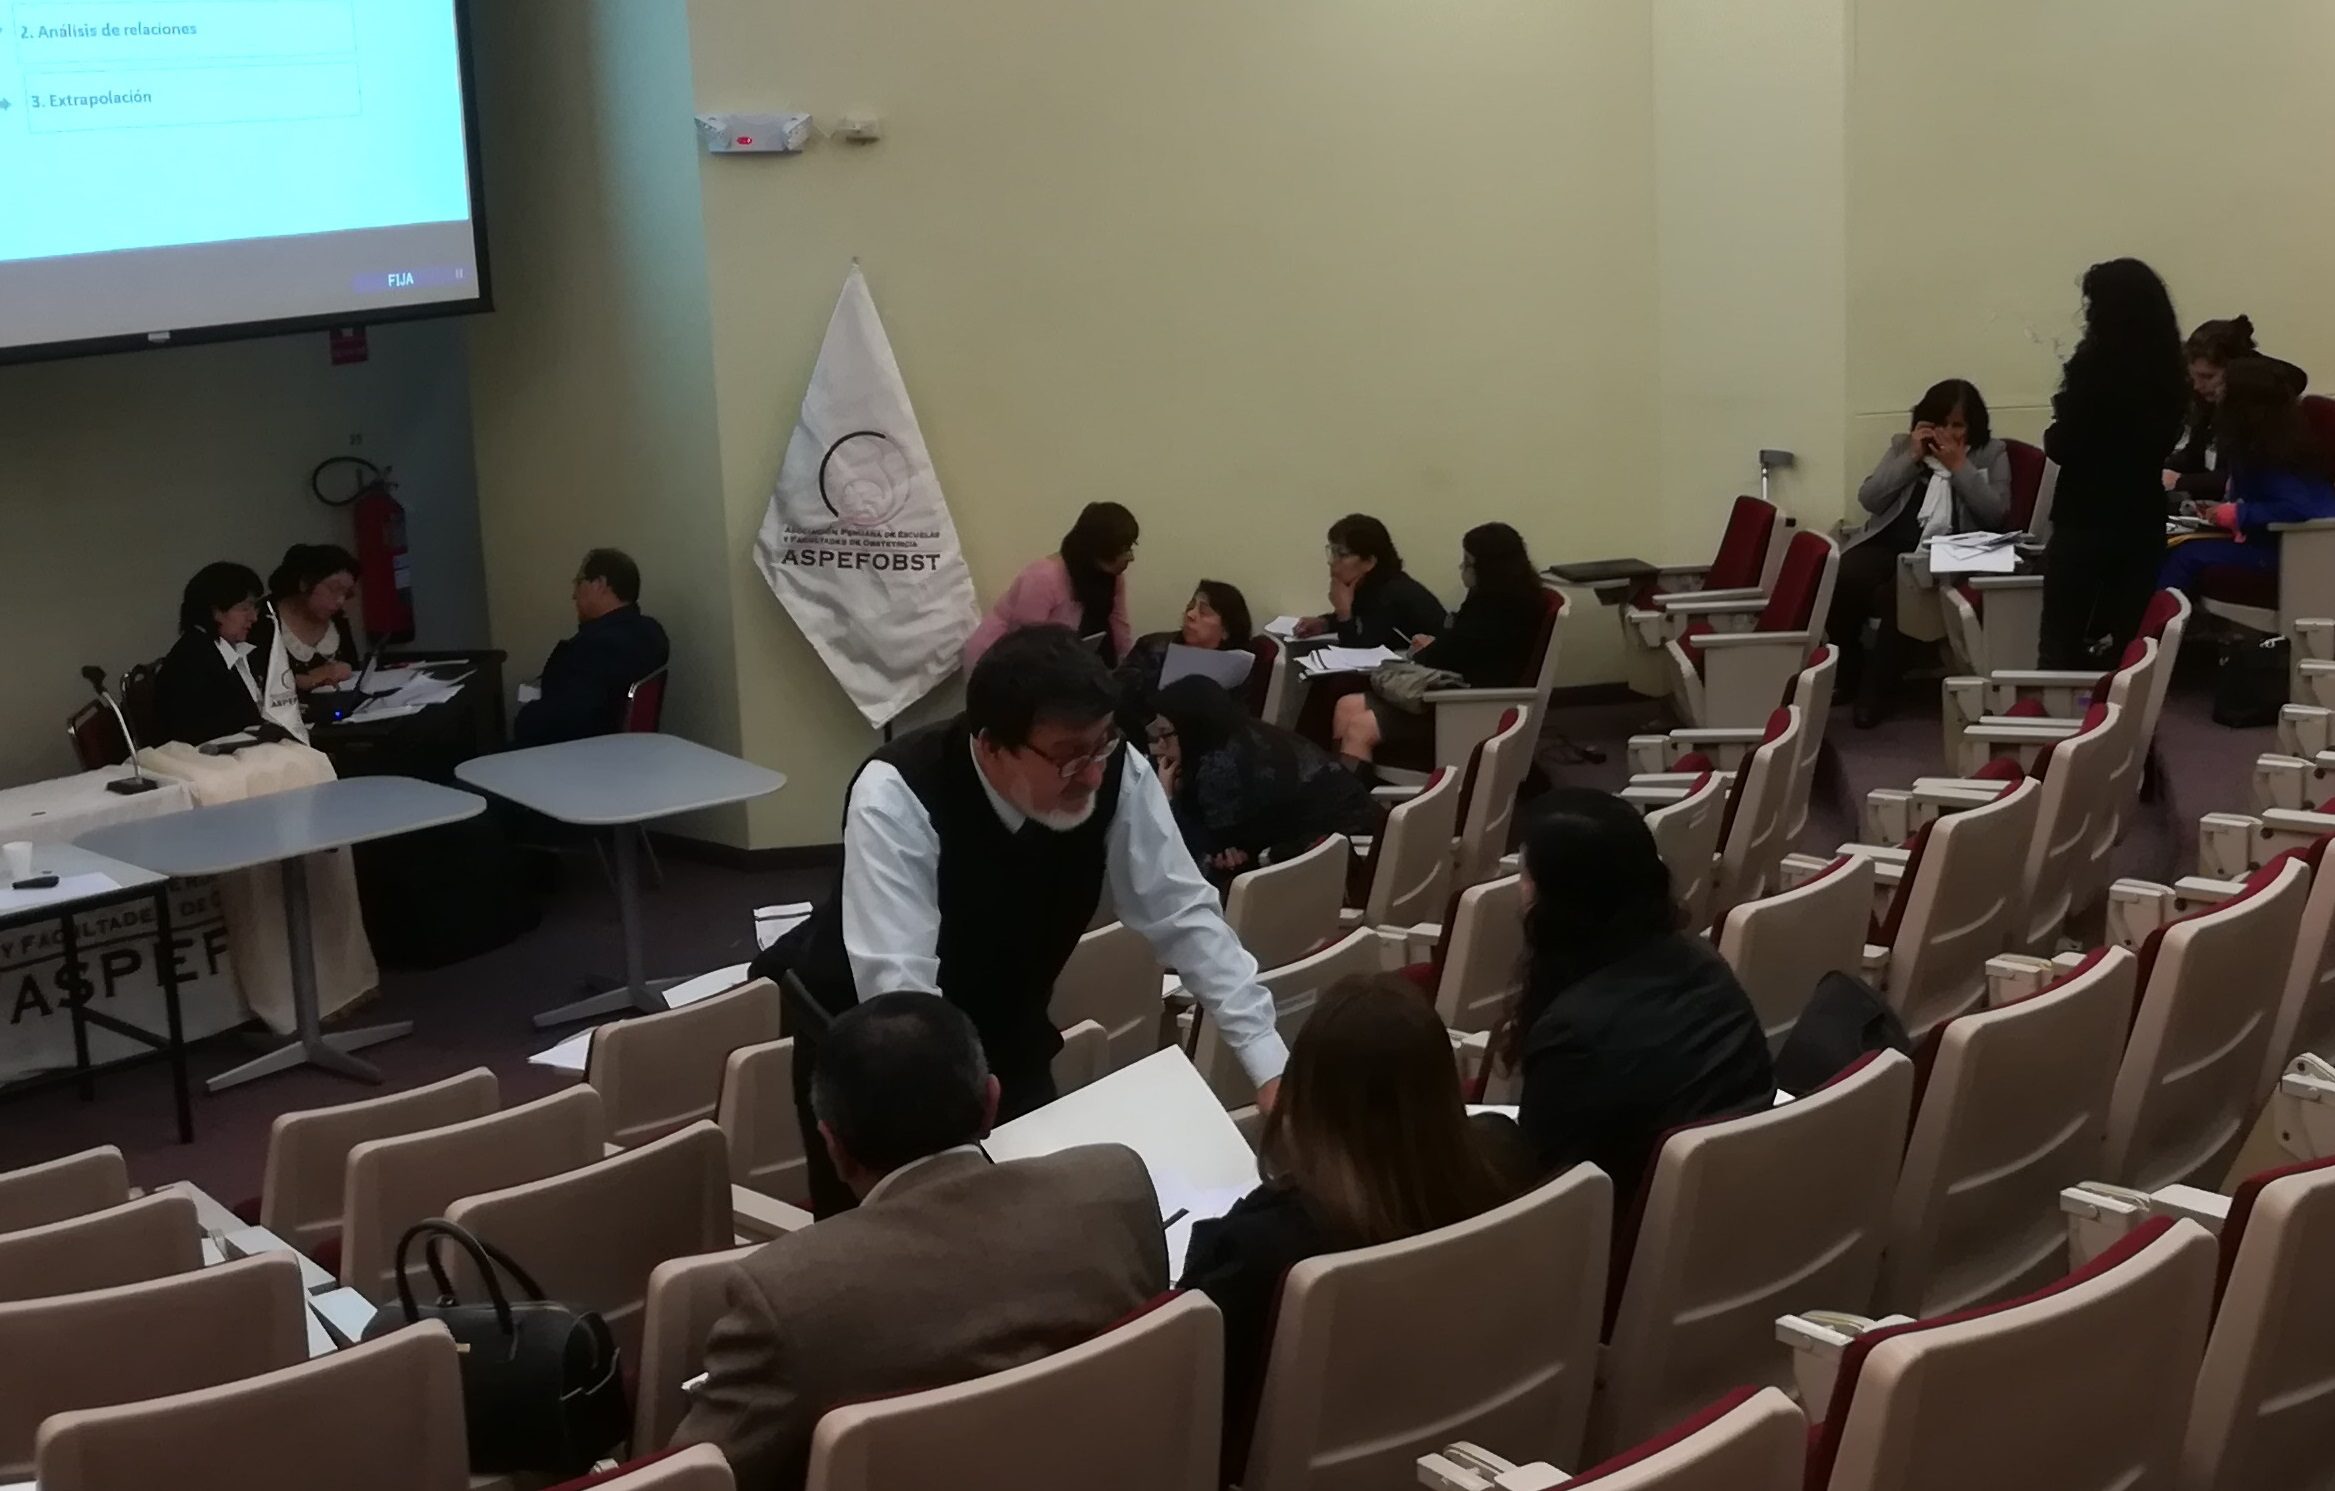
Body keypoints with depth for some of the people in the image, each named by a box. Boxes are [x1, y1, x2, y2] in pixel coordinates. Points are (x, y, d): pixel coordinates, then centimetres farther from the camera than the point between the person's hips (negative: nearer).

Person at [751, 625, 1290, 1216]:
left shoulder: (1119, 774, -20)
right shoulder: (895, 795, -33)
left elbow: (1184, 918, -12)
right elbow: (898, 987, -39)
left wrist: (1270, 1065, -19)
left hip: (1007, 1033, 4)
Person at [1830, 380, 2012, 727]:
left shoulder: (1992, 453, 12)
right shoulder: (1903, 445, 18)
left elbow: (1996, 514, -2)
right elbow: (1868, 499, 6)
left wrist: (1959, 466, -6)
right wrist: (1911, 458, -1)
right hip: (1888, 542, 3)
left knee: (1895, 593, -37)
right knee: (1838, 584, -30)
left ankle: (1877, 689, -18)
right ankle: (1849, 678, -5)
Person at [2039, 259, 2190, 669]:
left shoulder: (2095, 364, -16)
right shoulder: (2166, 369, 3)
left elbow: (2061, 448, -13)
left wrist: (2061, 420, 8)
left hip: (2087, 521, -6)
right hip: (2143, 521, 6)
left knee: (2063, 645, 2)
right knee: (2129, 642, 11)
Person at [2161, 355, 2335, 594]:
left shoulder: (2275, 448, -20)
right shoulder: (2257, 439, 8)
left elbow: (2297, 509, -28)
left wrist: (2236, 514, -19)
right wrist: (2223, 509, 4)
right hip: (2275, 536, 9)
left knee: (2188, 554, -16)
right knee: (2175, 546, -1)